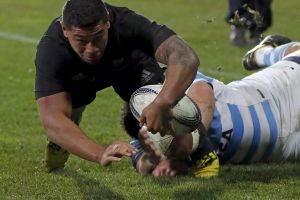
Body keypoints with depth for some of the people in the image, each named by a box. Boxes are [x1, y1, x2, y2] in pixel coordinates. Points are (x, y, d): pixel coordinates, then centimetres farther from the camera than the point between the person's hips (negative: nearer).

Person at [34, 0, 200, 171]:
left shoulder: (128, 24, -43)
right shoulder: (50, 50, -42)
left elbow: (186, 58, -53)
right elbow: (52, 119, -51)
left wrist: (163, 104, -73)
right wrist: (100, 154, -68)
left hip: (131, 66, -2)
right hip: (79, 77, 2)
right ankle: (58, 144, 21)